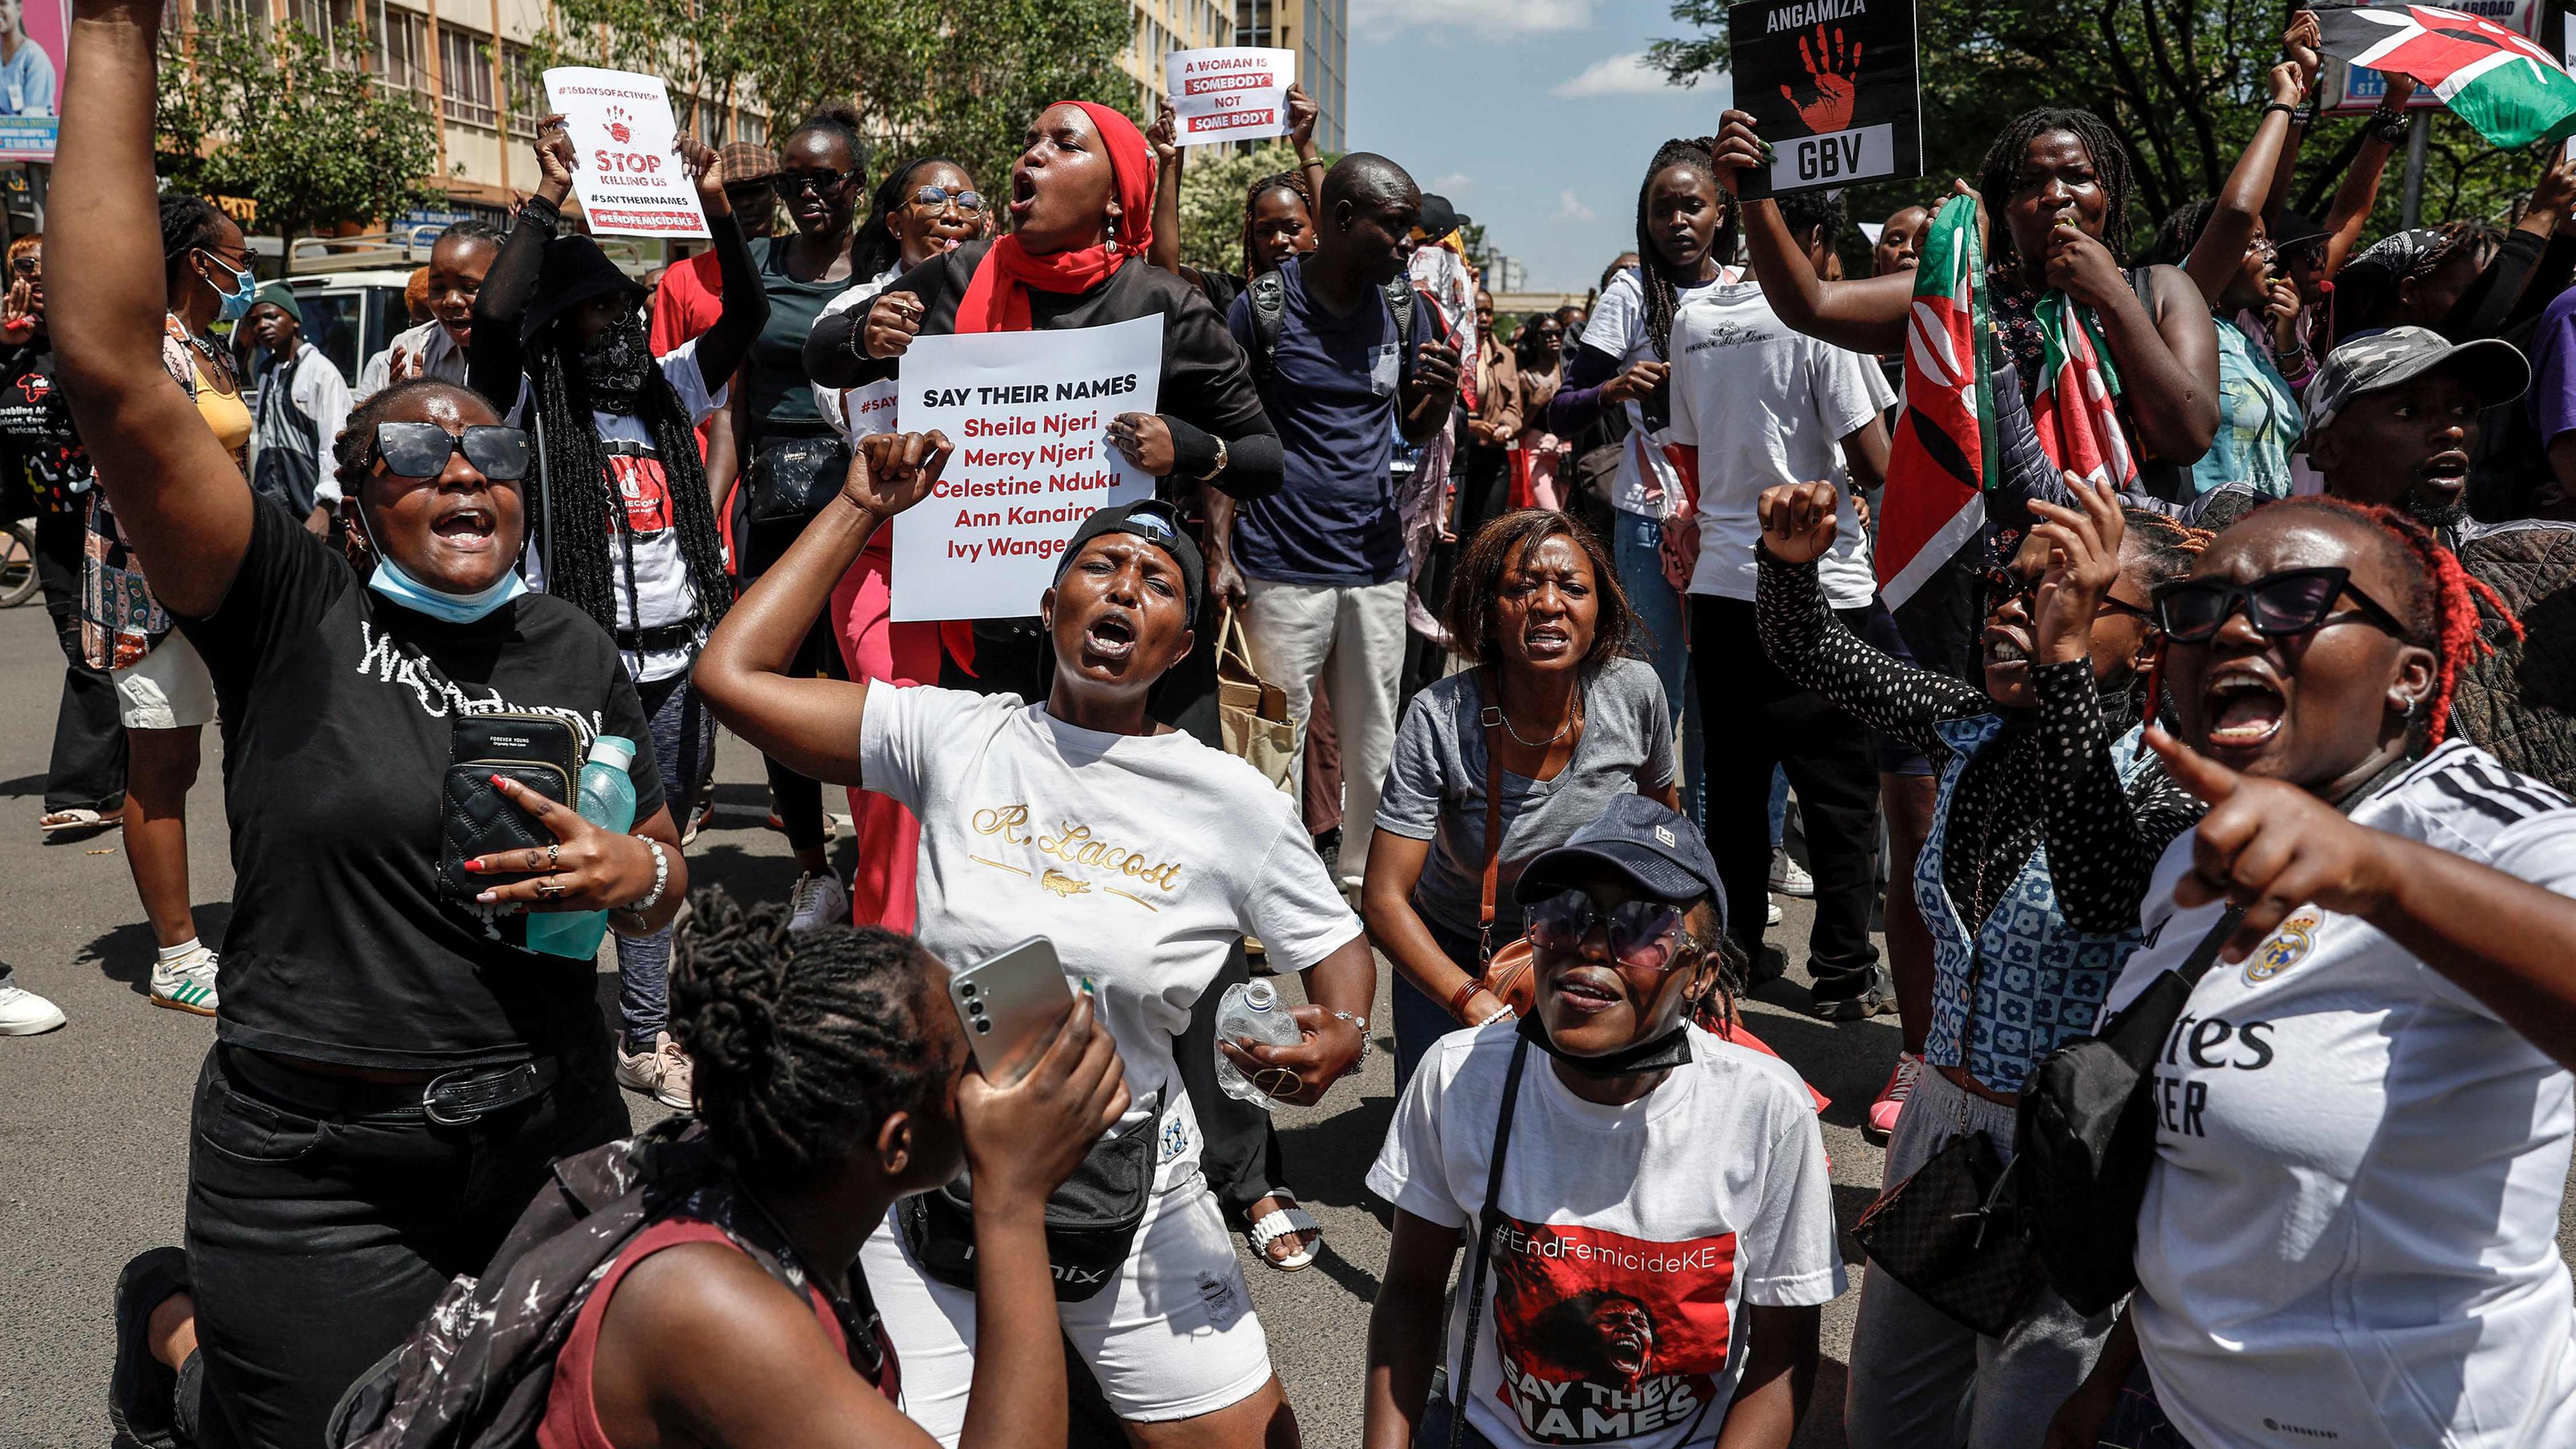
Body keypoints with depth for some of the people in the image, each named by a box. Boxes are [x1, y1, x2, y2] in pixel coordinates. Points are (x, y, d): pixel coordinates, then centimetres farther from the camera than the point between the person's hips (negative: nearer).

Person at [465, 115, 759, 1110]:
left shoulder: (666, 391, 13)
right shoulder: (530, 407, -3)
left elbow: (746, 316, 7)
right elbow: (494, 319, -22)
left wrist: (717, 208, -4)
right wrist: (548, 202, -19)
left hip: (675, 653, 5)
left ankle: (645, 1039, 24)